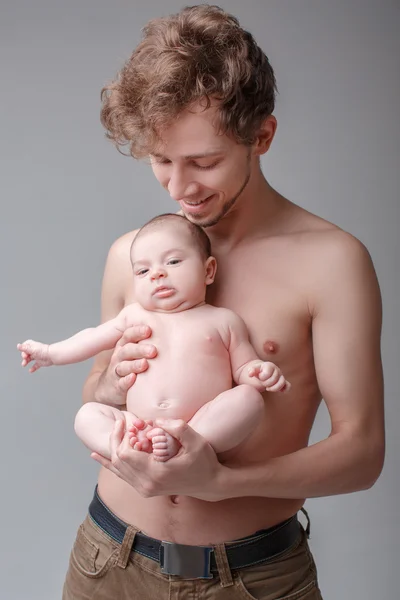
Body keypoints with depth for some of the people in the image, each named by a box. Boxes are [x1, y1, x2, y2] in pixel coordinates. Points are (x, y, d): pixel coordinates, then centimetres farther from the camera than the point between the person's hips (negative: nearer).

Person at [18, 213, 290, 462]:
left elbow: (242, 368, 10)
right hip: (140, 427, 3)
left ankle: (179, 446, -31)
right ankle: (134, 447, -31)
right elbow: (94, 338, 27)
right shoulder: (135, 315, 15)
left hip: (207, 430, -3)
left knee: (248, 398, -26)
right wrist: (51, 352, 29)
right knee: (87, 414, -9)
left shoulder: (223, 320, 7)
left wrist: (261, 372, -12)